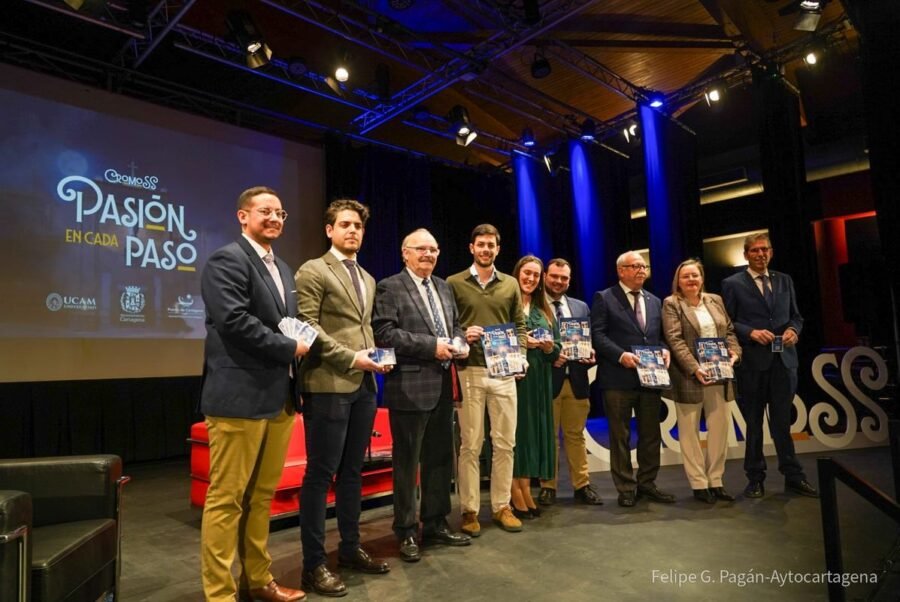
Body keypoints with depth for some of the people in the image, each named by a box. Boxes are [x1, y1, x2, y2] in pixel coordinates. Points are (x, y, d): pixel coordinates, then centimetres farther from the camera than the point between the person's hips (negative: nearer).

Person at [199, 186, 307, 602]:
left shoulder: (282, 269, 20)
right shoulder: (227, 260, -7)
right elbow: (234, 320, -20)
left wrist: (299, 346, 3)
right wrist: (289, 348, -12)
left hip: (278, 398, 9)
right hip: (240, 397, -8)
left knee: (262, 495, 16)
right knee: (227, 498, 2)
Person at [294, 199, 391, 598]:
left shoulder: (368, 279, 19)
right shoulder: (312, 272, -4)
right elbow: (307, 327, -12)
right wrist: (351, 358, -16)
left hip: (364, 386, 7)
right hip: (329, 385, -7)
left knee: (352, 471, 14)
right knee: (321, 474, -1)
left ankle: (350, 549, 27)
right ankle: (313, 563, 10)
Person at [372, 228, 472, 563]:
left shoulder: (443, 287, 15)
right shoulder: (390, 287, -6)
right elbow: (385, 333, -17)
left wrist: (459, 343, -1)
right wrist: (432, 346, -20)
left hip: (443, 385, 7)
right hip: (411, 386, -7)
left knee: (440, 458, 16)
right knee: (407, 462, 5)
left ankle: (436, 524, 30)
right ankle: (406, 532, 20)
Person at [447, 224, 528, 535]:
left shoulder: (510, 284, 12)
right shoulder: (454, 283, 3)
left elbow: (520, 326, 13)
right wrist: (461, 335, -16)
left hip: (504, 372, 3)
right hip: (469, 372, -3)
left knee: (505, 443, 8)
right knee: (470, 445, 3)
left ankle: (501, 506, 22)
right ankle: (469, 510, 15)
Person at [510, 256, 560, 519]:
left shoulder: (544, 311, 15)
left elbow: (556, 349, 12)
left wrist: (549, 347, -9)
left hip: (539, 381, 5)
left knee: (533, 431, 7)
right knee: (514, 431, -3)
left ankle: (526, 493, 16)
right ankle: (516, 496, 7)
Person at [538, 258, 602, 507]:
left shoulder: (581, 307, 14)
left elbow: (590, 341, 14)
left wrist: (590, 355, -6)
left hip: (576, 379, 4)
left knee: (576, 435, 12)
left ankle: (582, 485, 22)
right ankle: (548, 487, 17)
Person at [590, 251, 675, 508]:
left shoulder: (654, 301, 18)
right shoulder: (604, 298, -1)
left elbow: (661, 335, 18)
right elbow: (597, 334, -9)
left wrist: (664, 350, -3)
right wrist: (621, 355, -20)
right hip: (618, 378, -5)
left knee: (651, 434, 12)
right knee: (620, 436, 4)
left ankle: (646, 483, 27)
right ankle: (626, 488, 15)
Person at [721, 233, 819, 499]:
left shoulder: (784, 280, 14)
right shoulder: (732, 284, 0)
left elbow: (796, 315, 15)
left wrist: (793, 330, -5)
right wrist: (751, 332, -18)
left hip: (783, 360, 3)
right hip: (752, 362, -3)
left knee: (782, 421, 7)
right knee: (753, 422, 8)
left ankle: (793, 477, 20)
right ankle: (755, 478, 19)